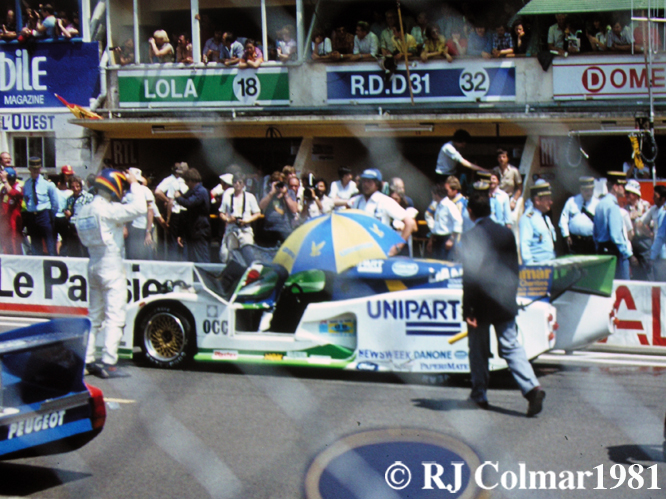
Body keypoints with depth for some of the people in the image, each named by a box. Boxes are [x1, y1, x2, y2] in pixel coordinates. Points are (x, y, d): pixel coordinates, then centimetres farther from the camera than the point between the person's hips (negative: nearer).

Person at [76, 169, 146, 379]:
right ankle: (108, 364, -10)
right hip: (111, 265, -8)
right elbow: (139, 208, -22)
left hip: (93, 265, 8)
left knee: (95, 316, 14)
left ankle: (87, 360, 16)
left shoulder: (85, 210, 9)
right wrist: (134, 184, -9)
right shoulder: (107, 209, -15)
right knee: (114, 316, -7)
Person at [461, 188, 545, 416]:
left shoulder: (470, 237, -13)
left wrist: (468, 310, -13)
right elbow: (514, 269, 10)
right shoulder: (507, 233, 4)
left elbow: (469, 276, -16)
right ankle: (532, 387, -12)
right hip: (505, 303, 4)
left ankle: (479, 395, 19)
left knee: (478, 351, 11)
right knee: (511, 347, 5)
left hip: (481, 304, -4)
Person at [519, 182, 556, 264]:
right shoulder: (527, 218, -10)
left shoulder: (546, 218, 19)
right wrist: (530, 266, -23)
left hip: (551, 263, 8)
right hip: (537, 265, -8)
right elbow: (524, 244, -17)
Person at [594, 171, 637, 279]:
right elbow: (616, 235, -22)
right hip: (615, 252, -9)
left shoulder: (600, 204, 13)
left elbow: (595, 233, 18)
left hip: (602, 250, 9)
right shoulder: (613, 206, -15)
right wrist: (629, 254, -18)